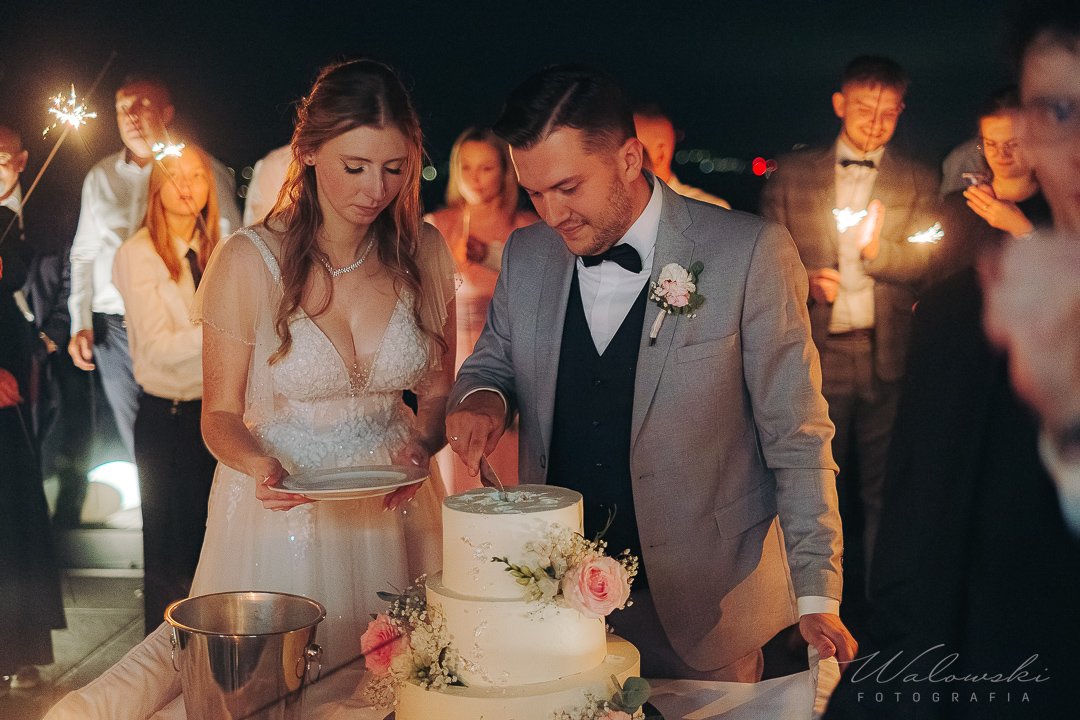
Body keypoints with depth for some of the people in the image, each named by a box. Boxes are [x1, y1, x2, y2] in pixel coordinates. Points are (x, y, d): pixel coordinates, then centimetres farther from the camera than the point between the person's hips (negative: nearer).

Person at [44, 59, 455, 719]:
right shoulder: (249, 263, -14)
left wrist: (420, 446, -16)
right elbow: (221, 416, -5)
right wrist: (259, 464, -26)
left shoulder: (425, 254, -5)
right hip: (280, 513, -3)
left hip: (393, 510, 4)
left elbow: (438, 393, 6)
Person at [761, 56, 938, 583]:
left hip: (887, 357, 0)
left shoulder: (919, 182, 8)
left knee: (883, 491, 4)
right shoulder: (791, 174, 8)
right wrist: (804, 280, -11)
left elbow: (927, 265, 0)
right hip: (816, 353, 0)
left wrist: (878, 249, -19)